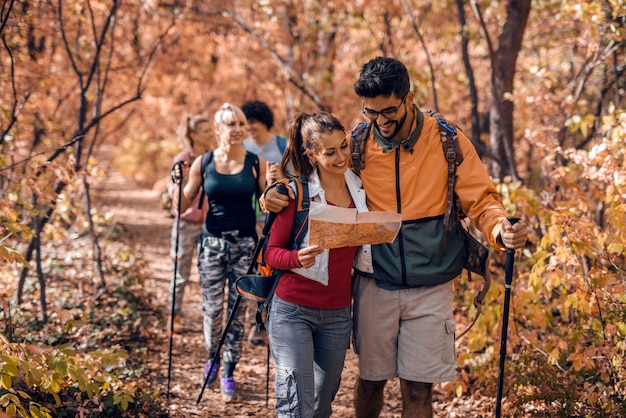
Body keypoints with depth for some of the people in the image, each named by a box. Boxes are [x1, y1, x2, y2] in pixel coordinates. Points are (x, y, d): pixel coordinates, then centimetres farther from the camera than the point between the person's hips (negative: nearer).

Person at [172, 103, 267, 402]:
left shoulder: (255, 164, -2)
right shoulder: (203, 163, -1)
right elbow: (182, 207, 2)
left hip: (245, 244, 0)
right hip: (213, 242, 0)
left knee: (236, 311, 3)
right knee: (212, 309, 3)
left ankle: (228, 374, 14)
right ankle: (212, 359, 31)